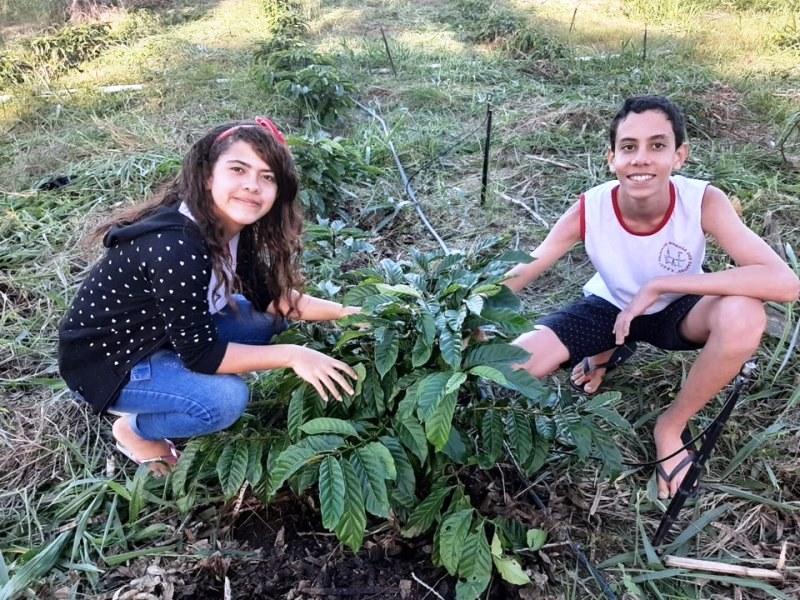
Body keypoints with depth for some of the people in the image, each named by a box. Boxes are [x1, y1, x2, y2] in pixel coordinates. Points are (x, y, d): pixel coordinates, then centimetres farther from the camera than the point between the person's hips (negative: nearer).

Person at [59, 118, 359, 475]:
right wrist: (291, 355, -26)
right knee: (226, 398, -26)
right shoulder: (175, 249, -35)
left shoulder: (234, 228, -10)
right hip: (105, 362, -8)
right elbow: (201, 355, -29)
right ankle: (134, 431, 5)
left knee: (267, 319, 0)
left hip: (161, 334, 8)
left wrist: (340, 311, -6)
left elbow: (267, 295, 3)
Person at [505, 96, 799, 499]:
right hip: (611, 307, 1)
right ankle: (609, 351, 15)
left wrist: (659, 285, -40)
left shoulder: (704, 202, -29)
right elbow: (520, 273, -18)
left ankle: (671, 426, -8)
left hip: (675, 311, -1)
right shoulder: (589, 210, -26)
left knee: (743, 315, -36)